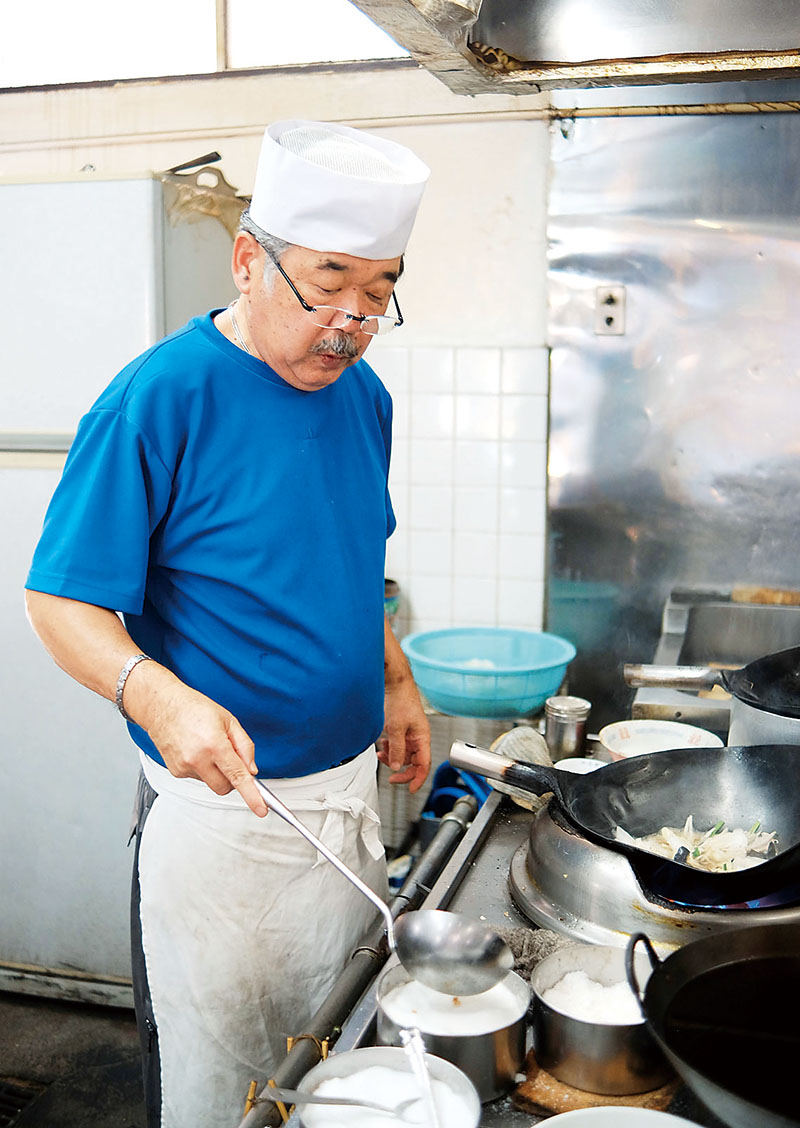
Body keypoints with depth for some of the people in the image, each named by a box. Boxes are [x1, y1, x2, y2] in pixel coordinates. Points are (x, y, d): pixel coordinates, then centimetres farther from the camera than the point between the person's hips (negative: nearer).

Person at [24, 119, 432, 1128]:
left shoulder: (361, 393, 4)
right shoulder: (157, 399, -18)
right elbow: (62, 603, -18)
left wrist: (395, 683, 14)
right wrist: (159, 697, -34)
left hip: (348, 782, 6)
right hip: (218, 800, -6)